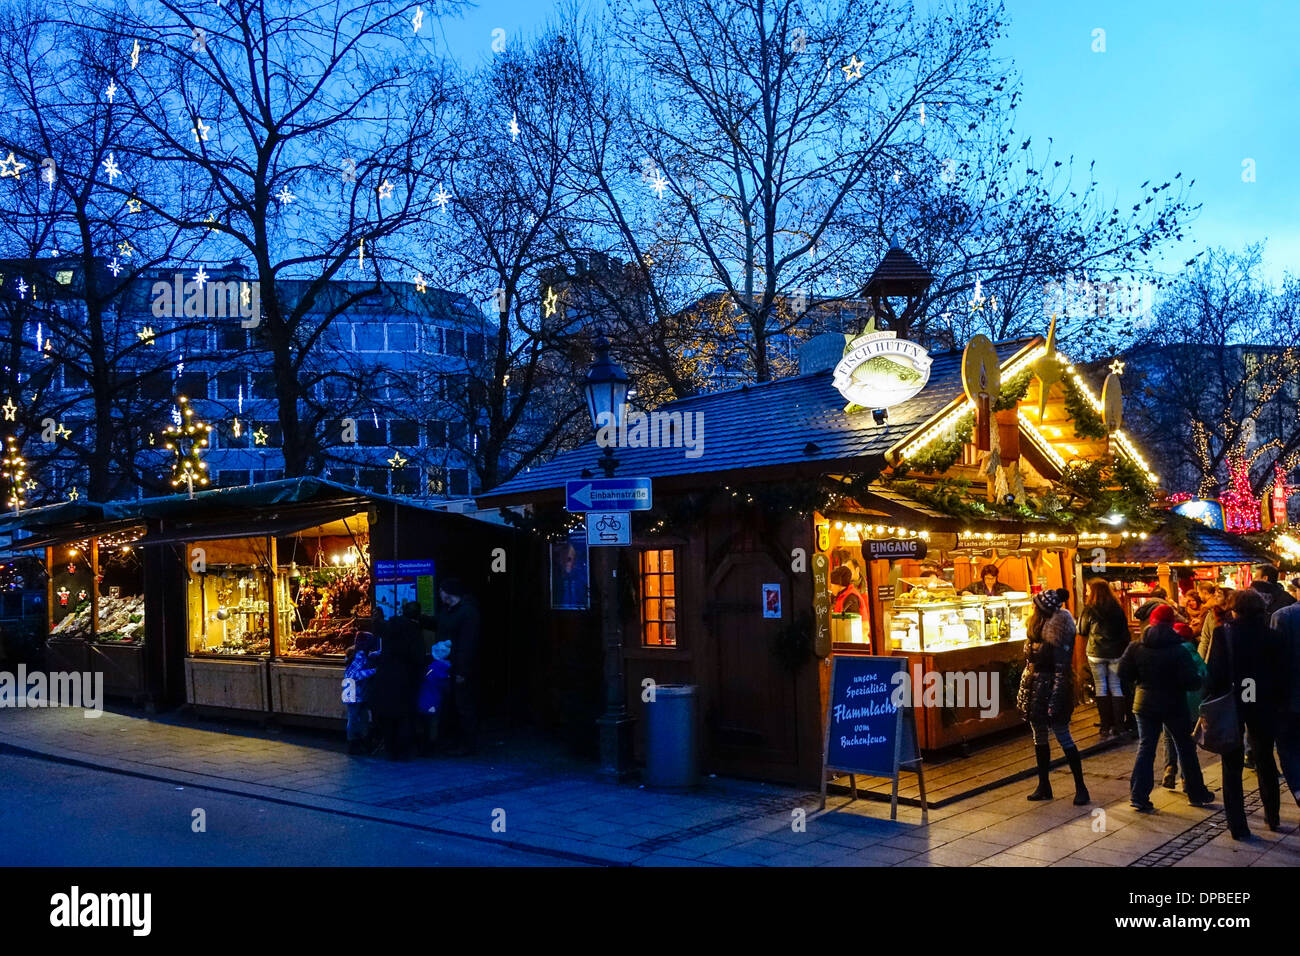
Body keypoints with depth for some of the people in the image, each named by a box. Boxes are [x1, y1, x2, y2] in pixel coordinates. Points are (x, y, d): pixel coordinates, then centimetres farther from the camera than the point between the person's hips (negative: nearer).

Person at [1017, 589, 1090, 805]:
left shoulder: (1057, 636, -17)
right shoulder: (1037, 632, 8)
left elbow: (1061, 670, -19)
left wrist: (1055, 702, -22)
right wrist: (1022, 692, 15)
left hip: (1050, 690, -9)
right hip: (1034, 692, 9)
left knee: (1063, 737, -1)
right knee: (1039, 738, 13)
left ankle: (1080, 787, 9)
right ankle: (1044, 786, 22)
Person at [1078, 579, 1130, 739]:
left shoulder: (1089, 609, -7)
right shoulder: (1117, 608, 2)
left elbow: (1082, 631, 0)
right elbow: (1125, 631, 6)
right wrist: (1125, 651, 12)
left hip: (1096, 653, -2)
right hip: (1115, 653, 2)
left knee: (1100, 688, 3)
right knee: (1116, 688, 8)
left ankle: (1106, 727, 2)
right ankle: (1118, 726, 6)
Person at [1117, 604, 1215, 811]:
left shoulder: (1137, 648, -7)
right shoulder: (1177, 650, -14)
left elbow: (1124, 673, -5)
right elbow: (1190, 681, -18)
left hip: (1145, 704, 2)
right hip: (1174, 705, -2)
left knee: (1145, 747, 7)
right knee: (1186, 749, 14)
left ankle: (1138, 795, -1)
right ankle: (1196, 793, 24)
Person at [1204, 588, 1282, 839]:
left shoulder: (1223, 633, -10)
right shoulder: (1268, 635, -3)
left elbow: (1213, 671, -12)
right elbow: (1277, 671, 1)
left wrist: (1210, 702, -5)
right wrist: (1274, 701, 11)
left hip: (1230, 704, -2)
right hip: (1263, 705, 2)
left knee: (1232, 766, 5)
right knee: (1265, 761, 20)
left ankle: (1238, 825, 4)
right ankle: (1273, 817, 30)